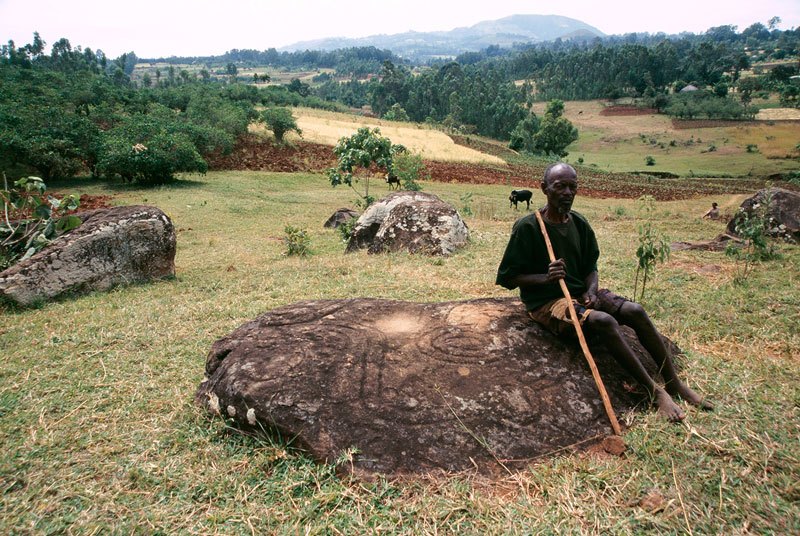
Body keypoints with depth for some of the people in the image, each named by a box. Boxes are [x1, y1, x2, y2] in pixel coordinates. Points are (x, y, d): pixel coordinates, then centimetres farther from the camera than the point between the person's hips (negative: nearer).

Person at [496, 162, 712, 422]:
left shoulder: (580, 224, 6)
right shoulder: (527, 227, -12)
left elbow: (590, 267, 14)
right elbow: (507, 277, -10)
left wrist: (590, 292, -8)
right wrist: (545, 277, -25)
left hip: (579, 292, 6)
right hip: (545, 302, -6)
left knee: (636, 311, -15)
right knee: (604, 321, -30)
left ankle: (675, 384, -5)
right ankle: (655, 391, -19)